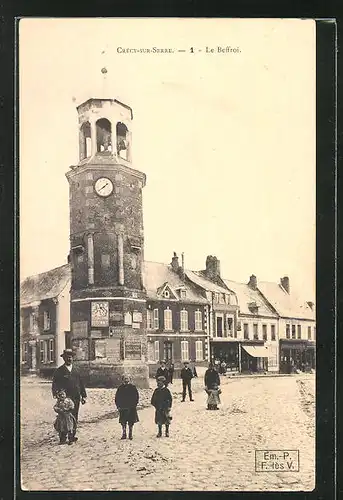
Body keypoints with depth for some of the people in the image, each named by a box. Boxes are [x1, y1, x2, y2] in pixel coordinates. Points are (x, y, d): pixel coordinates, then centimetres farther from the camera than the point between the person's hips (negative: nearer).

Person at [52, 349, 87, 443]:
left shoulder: (76, 370, 16)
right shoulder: (59, 371, 3)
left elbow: (81, 383, 17)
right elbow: (55, 384, -1)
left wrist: (83, 396, 12)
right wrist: (56, 394, -17)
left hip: (76, 398, 4)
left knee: (75, 418, 5)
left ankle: (73, 435, 13)